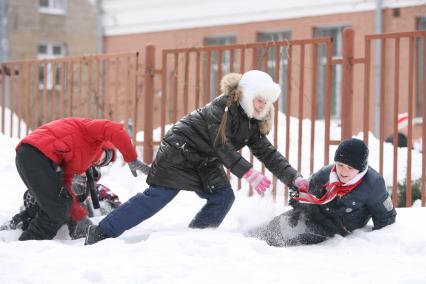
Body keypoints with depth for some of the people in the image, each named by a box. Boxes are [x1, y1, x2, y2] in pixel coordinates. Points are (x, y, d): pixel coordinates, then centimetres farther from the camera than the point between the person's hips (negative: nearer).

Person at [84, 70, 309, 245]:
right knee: (157, 197, -13)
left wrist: (294, 178, -10)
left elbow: (268, 154, 1)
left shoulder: (253, 124, 2)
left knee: (223, 197, -7)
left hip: (206, 162, 9)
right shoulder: (222, 108, -23)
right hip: (180, 151, -9)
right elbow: (222, 146, -31)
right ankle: (101, 232, -9)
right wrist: (248, 173, -37)